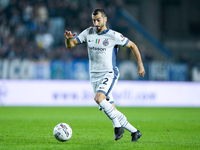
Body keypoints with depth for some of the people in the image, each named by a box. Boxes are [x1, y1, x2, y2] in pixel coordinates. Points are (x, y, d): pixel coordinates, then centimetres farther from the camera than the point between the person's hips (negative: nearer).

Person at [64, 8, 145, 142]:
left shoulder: (113, 36, -8)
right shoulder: (88, 33, 4)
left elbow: (132, 46, 3)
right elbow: (70, 45, 3)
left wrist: (140, 64, 2)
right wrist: (68, 39, -21)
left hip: (109, 74, -5)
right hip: (94, 76, 6)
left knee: (98, 98, -31)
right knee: (111, 111, 5)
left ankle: (117, 126, -17)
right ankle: (134, 132, 18)